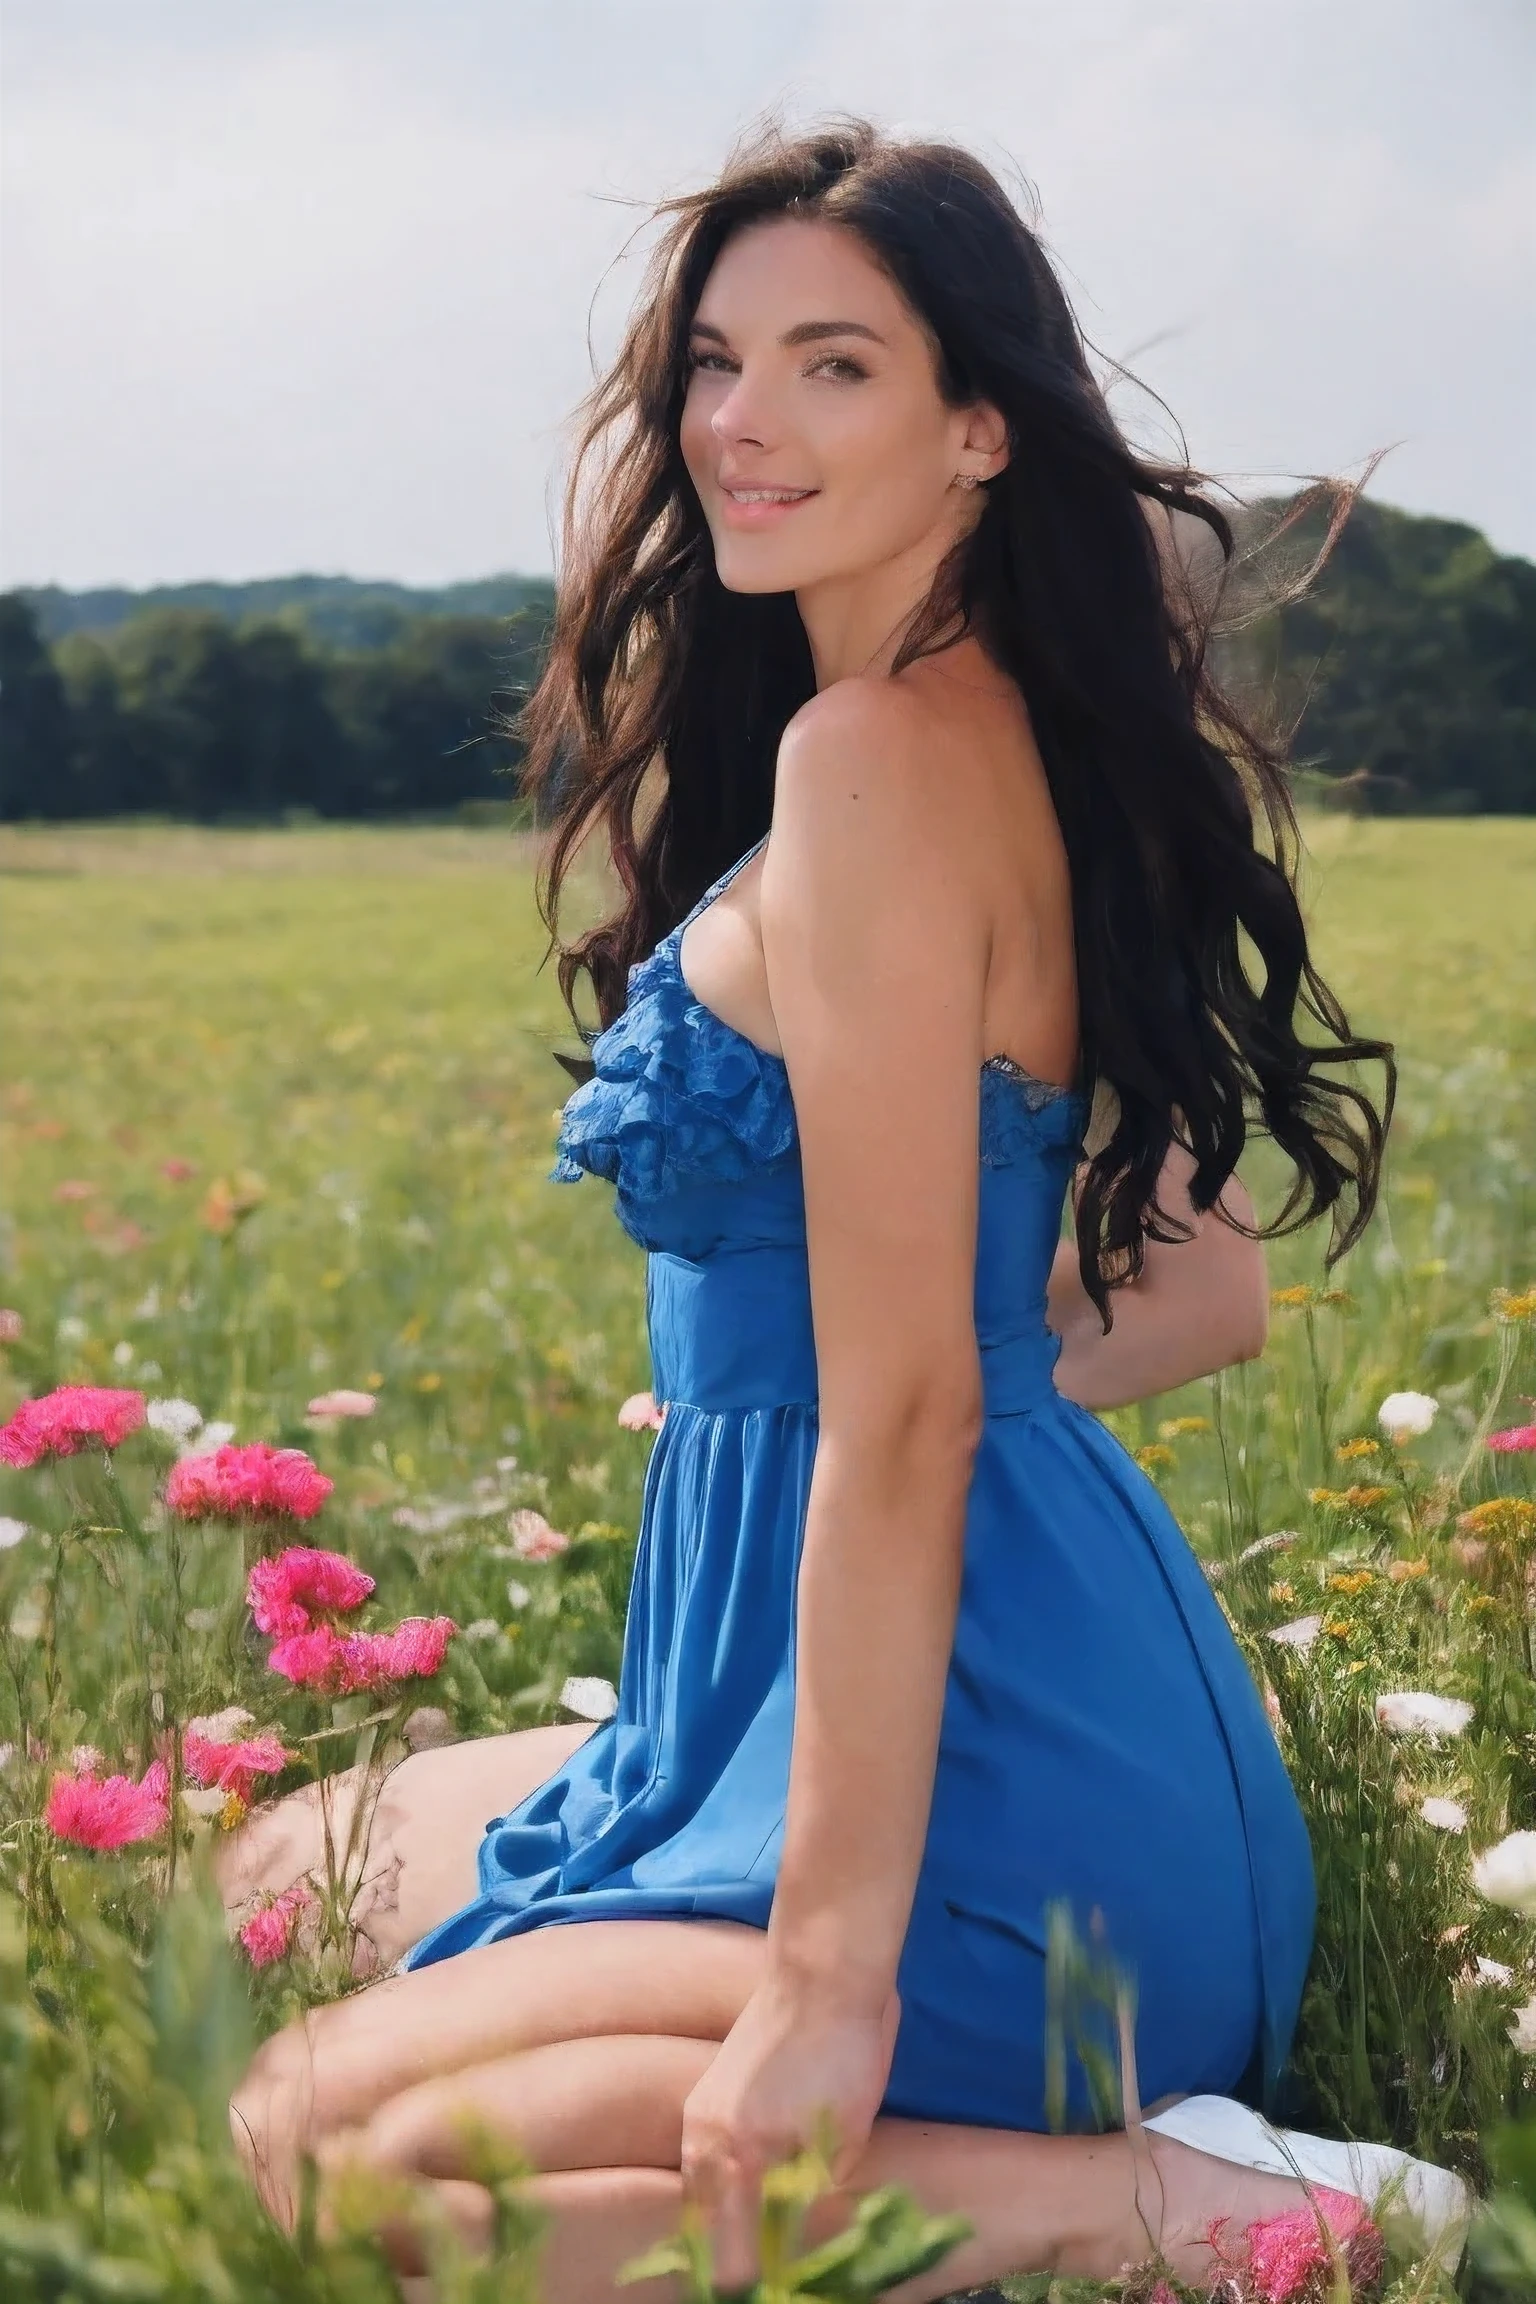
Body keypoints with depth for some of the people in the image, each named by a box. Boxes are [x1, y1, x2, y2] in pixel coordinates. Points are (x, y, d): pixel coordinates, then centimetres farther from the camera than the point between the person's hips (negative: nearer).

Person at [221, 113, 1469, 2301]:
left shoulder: (875, 749, -18)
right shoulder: (1015, 736, 11)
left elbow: (906, 1409, -22)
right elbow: (1210, 1295, 16)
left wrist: (832, 1972, -21)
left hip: (985, 1800, -10)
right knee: (292, 1874, 24)